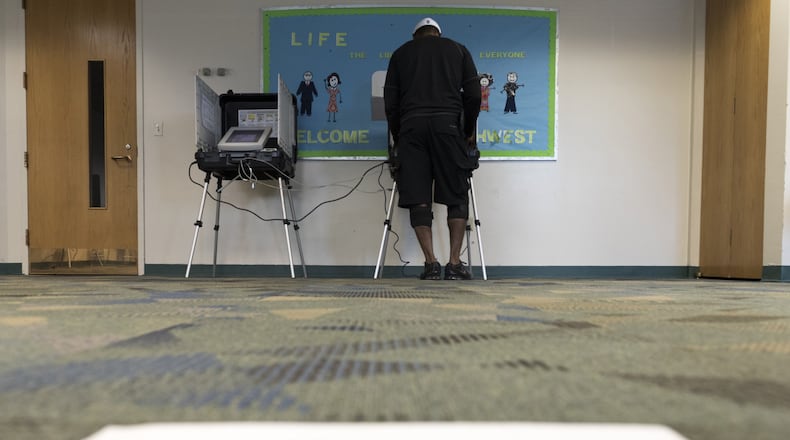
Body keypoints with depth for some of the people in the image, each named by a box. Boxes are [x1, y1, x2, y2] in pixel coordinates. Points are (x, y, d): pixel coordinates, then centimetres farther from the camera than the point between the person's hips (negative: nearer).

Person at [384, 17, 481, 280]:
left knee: (418, 198, 2)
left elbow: (390, 102, 14)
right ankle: (455, 264, -1)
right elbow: (473, 94, 11)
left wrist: (397, 137, 24)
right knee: (456, 196, 5)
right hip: (448, 124, 0)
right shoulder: (457, 49, 21)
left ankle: (431, 264, -4)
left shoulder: (401, 53, 22)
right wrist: (470, 131, 21)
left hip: (411, 126, 1)